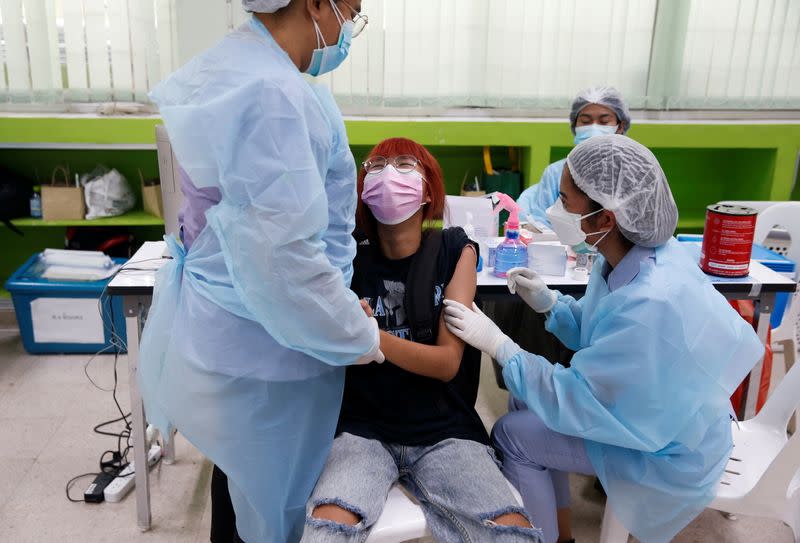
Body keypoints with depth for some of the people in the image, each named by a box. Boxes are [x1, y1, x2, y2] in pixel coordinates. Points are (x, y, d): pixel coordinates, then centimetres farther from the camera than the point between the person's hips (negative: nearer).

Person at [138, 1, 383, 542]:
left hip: (231, 331, 10)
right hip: (264, 344, -9)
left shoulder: (237, 67, 9)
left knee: (252, 491, 27)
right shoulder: (272, 95, -25)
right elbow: (279, 255, -31)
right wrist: (358, 336, -16)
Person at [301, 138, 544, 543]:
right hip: (363, 429, 0)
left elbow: (447, 362, -8)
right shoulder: (349, 260, 0)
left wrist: (374, 338, -26)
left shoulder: (454, 250, 0)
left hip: (444, 431, 1)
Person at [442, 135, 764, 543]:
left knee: (512, 435, -6)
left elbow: (576, 401, -28)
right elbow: (597, 330, 7)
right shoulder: (635, 254, -10)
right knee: (525, 402, 10)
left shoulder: (650, 304, -37)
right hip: (642, 405, 8)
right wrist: (548, 303, -9)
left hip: (667, 451, -8)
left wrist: (498, 345, -23)